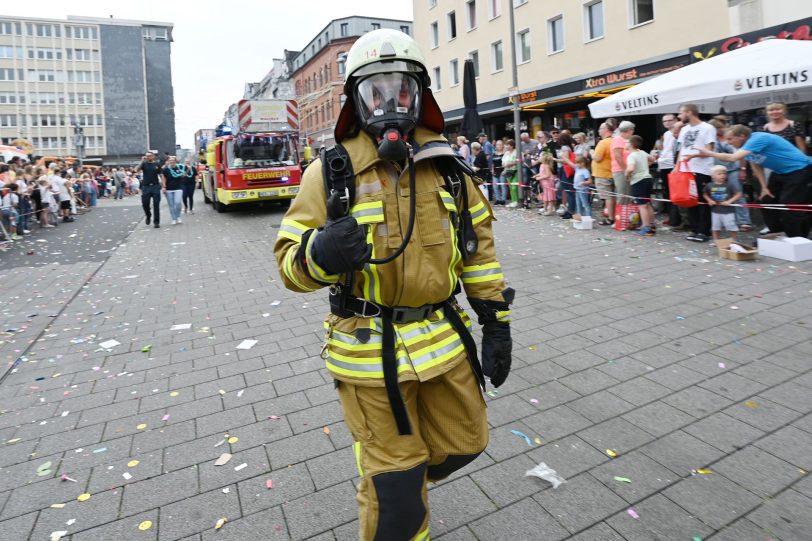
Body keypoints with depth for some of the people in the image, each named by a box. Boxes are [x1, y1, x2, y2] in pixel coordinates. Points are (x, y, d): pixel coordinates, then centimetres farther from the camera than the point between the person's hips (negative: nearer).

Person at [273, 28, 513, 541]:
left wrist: (496, 321, 6)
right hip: (371, 349, -4)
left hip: (444, 339, 5)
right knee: (394, 499, 7)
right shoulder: (332, 171, -8)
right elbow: (289, 259, -7)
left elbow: (479, 247, 8)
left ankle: (401, 478, 52)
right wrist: (321, 253, -30)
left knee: (462, 443, 22)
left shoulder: (446, 166, 3)